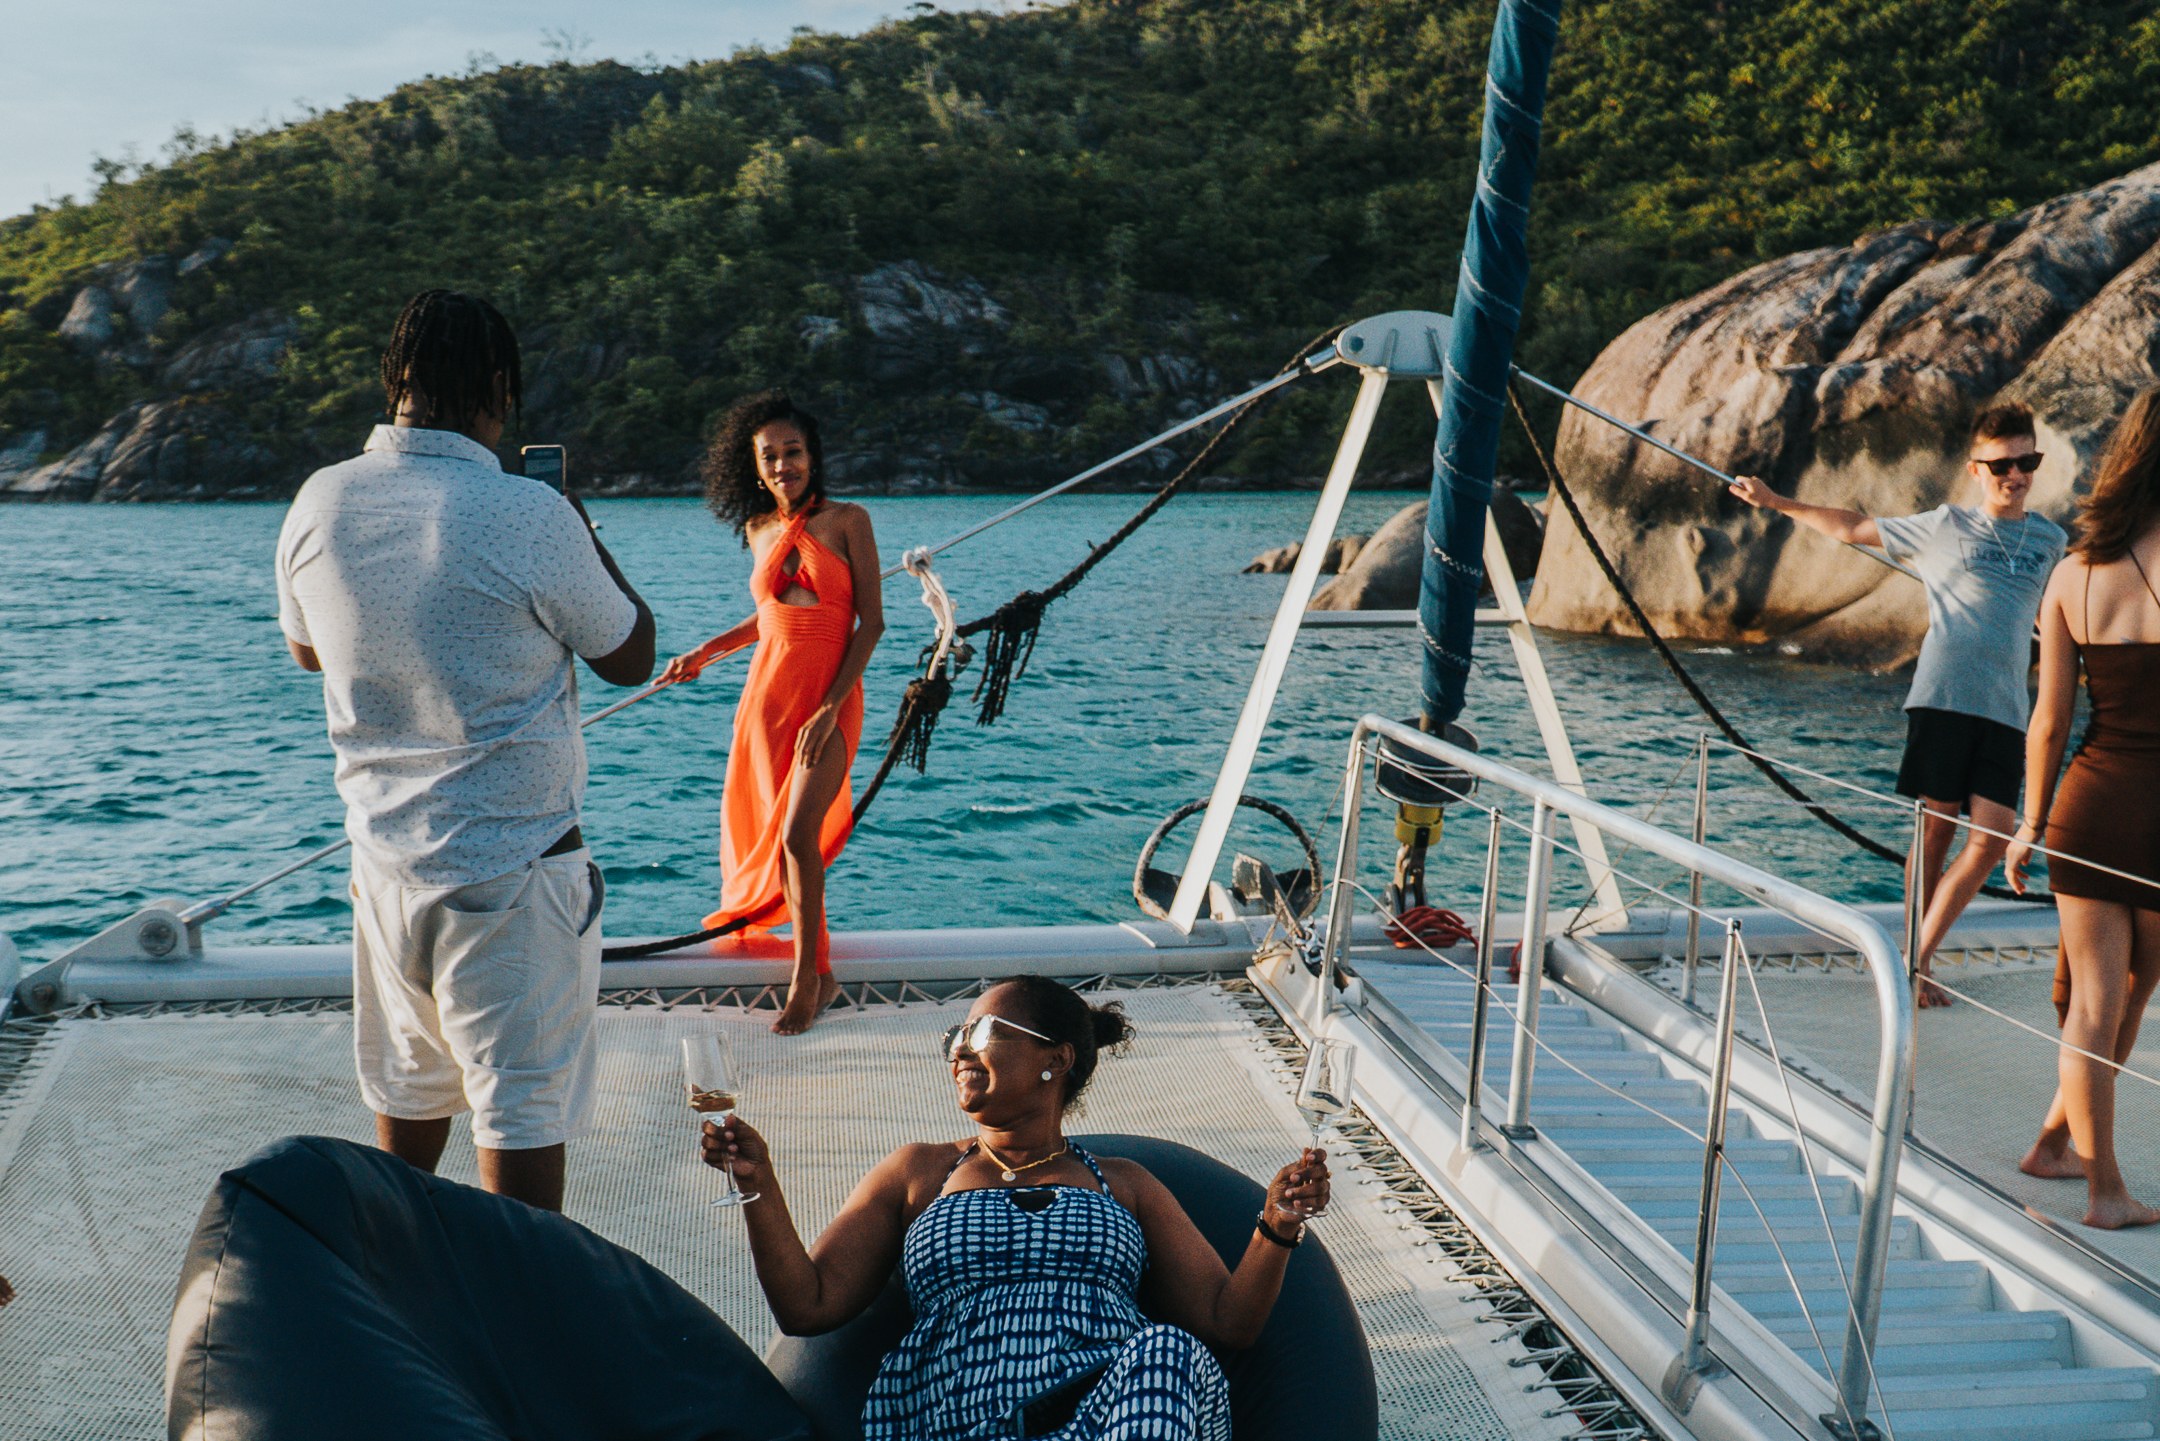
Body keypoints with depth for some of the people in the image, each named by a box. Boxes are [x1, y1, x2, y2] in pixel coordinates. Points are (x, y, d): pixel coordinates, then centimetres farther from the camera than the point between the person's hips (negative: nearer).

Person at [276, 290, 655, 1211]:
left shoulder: (321, 503, -2)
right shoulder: (529, 517, -18)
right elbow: (631, 657, -4)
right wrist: (585, 536, 8)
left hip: (383, 855, 6)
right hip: (512, 870, -6)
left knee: (405, 1097, 22)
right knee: (524, 1110, 3)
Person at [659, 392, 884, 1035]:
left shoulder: (847, 520, -3)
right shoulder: (758, 529, 11)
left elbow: (871, 621, -6)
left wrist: (829, 708, -13)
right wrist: (703, 653, 17)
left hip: (830, 698, -5)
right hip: (767, 693, 5)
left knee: (798, 833, -17)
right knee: (773, 835, 4)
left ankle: (805, 978, -3)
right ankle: (821, 972, 19)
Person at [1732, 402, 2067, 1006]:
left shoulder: (2050, 541, 16)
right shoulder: (1944, 526, 7)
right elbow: (1853, 528, 17)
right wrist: (1776, 502, 20)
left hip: (2005, 709, 3)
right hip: (1941, 698, -3)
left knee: (1991, 838, -9)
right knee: (1936, 830, -2)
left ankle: (1919, 960, 0)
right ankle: (1915, 964, 10)